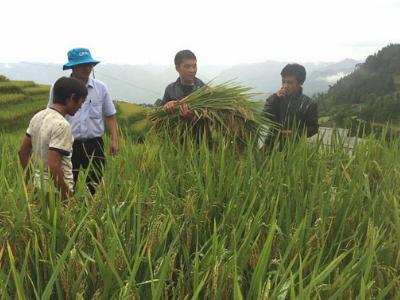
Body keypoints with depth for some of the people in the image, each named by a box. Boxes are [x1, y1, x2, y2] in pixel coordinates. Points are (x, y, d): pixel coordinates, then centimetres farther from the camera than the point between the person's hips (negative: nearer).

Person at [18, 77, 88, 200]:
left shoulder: (38, 116, 4)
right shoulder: (61, 125, -22)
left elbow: (23, 152, 11)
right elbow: (53, 166, -26)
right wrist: (69, 197, -19)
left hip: (39, 187, 8)